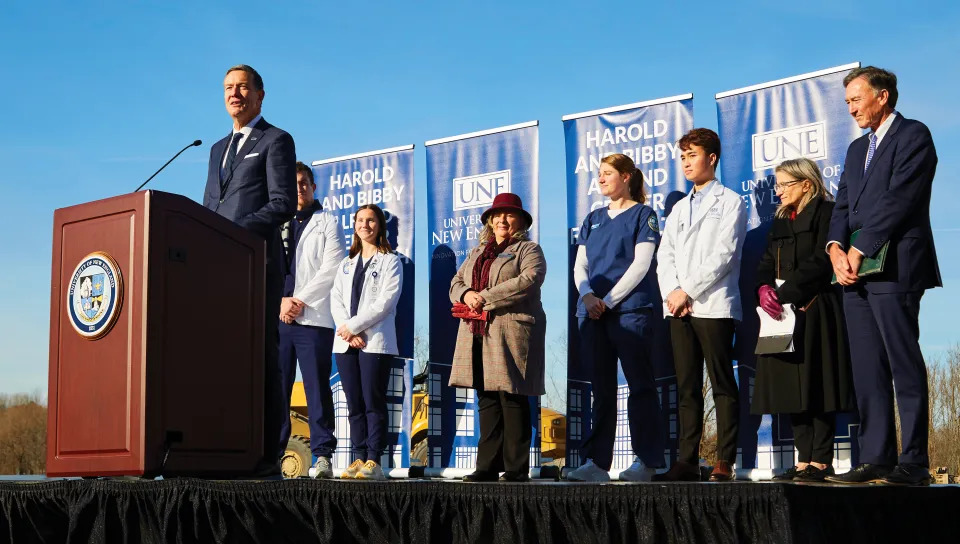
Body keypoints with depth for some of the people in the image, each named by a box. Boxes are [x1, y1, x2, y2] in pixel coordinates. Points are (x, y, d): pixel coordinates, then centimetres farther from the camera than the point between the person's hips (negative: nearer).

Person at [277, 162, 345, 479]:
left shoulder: (327, 223, 11)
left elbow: (331, 269, -1)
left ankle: (323, 455, -8)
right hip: (278, 318, 4)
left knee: (317, 387, -7)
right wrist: (281, 301, -5)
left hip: (313, 317, -3)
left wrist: (300, 300, -8)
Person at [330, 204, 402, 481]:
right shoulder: (347, 263, 21)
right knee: (354, 404, 4)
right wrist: (348, 332, -6)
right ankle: (358, 458, 6)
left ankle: (374, 461, -7)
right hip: (346, 342, 5)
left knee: (373, 403, -7)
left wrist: (353, 326, -12)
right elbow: (336, 300, 11)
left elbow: (385, 302, -7)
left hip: (376, 341, -5)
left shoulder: (390, 261, 5)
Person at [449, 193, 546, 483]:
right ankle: (487, 467, 9)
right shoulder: (477, 252, 25)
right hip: (478, 336, 6)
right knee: (487, 401, 6)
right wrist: (466, 294, -4)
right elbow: (455, 283, 22)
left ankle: (516, 469, -2)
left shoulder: (529, 249, 4)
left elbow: (529, 280, -13)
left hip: (512, 336, -6)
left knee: (513, 401, -6)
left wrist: (486, 297, -15)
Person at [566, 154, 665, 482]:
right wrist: (587, 295, -8)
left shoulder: (642, 215, 3)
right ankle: (596, 462, 6)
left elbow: (640, 264, -7)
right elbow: (580, 264, 12)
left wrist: (608, 300, -12)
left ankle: (646, 461, 1)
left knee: (640, 386, -3)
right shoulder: (593, 219, 19)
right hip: (593, 314, 5)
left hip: (632, 310, -5)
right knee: (601, 389, 5)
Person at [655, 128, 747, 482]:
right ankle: (687, 460, 5)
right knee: (686, 387, 4)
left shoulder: (729, 202, 4)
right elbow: (665, 255, 14)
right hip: (679, 307, 6)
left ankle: (725, 462, -5)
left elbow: (724, 255, -8)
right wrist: (671, 292, -5)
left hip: (713, 305, -6)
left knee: (722, 385, -5)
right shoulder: (679, 208, 24)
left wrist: (688, 291, -12)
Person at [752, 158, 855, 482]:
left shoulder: (825, 212, -4)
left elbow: (820, 263, -14)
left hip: (815, 312, -7)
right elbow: (767, 263, 14)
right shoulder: (780, 221, 21)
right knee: (792, 388, 5)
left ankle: (821, 461, -3)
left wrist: (783, 293, -17)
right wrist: (764, 288, -7)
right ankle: (804, 461, 9)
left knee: (817, 387, -7)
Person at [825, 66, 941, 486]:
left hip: (894, 270, -8)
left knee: (905, 369, -7)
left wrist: (859, 252, -13)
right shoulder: (857, 148, 24)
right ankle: (876, 459, 7)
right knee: (867, 372, 5)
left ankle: (913, 463, -6)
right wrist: (836, 249, -3)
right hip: (857, 275, 8)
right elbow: (843, 205, 17)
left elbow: (898, 199, -12)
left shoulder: (913, 136, -1)